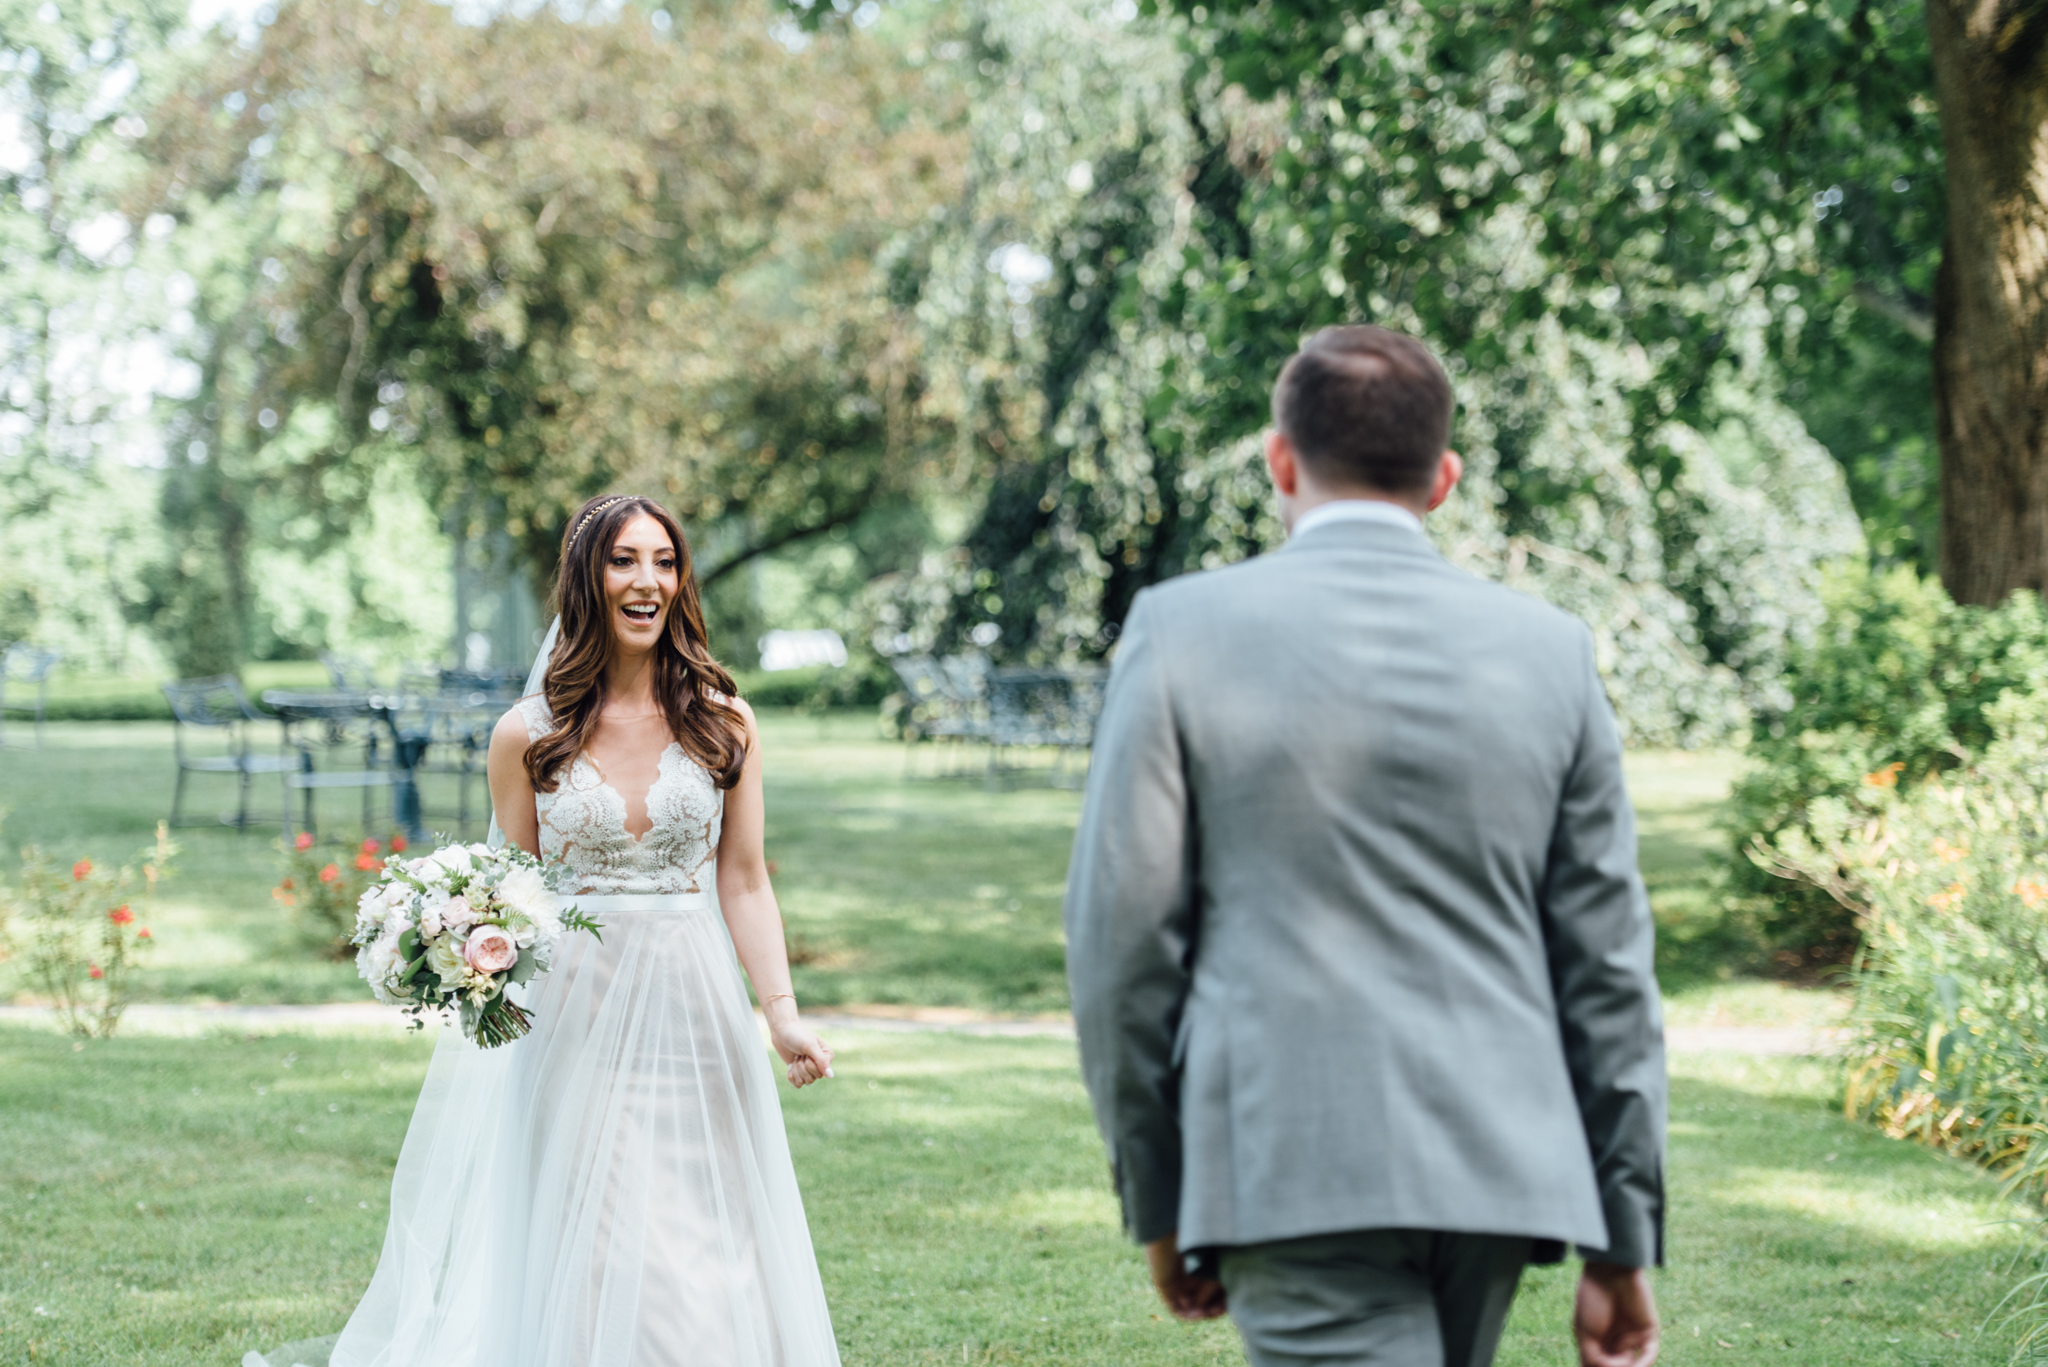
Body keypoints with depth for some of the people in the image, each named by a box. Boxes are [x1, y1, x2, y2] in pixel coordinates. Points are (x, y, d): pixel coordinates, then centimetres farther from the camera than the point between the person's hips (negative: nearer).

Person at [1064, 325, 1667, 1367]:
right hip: (1496, 1167, 5)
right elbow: (1607, 961, 7)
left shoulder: (1183, 630, -2)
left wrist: (1157, 1200, 8)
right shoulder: (1548, 650, 7)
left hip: (1295, 1172, -5)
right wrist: (1622, 1240, 12)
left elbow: (1124, 938, -2)